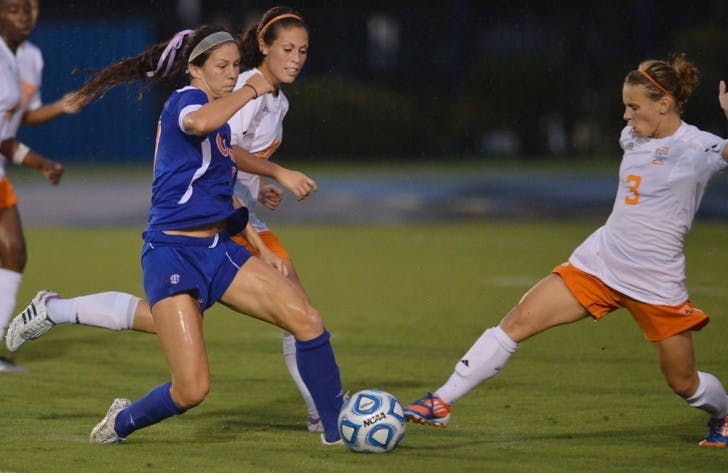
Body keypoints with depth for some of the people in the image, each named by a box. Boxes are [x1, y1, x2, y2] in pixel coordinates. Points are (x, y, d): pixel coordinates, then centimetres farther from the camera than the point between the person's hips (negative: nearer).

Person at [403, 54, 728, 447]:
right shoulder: (632, 137, 6)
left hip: (655, 283, -5)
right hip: (598, 263, 5)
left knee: (684, 383, 8)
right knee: (517, 322, -8)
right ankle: (441, 403, -5)